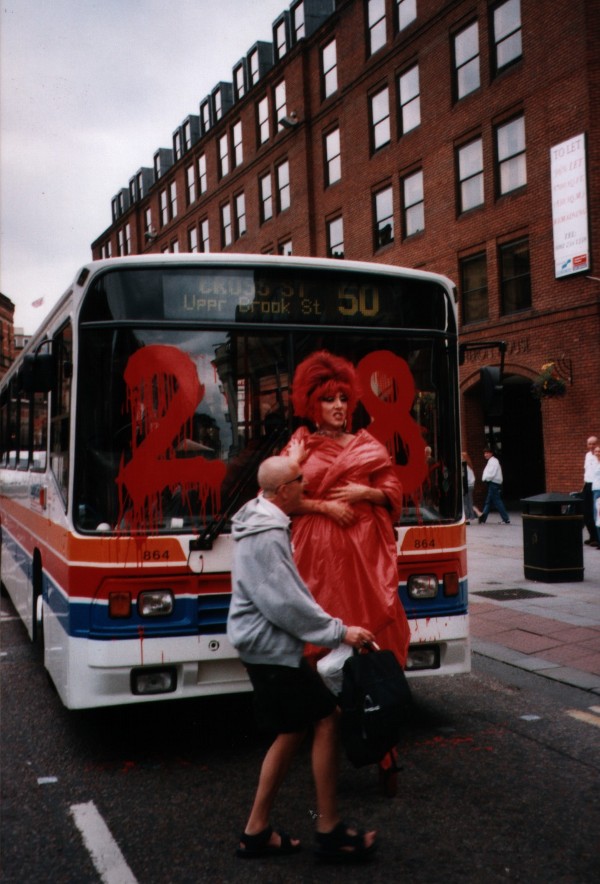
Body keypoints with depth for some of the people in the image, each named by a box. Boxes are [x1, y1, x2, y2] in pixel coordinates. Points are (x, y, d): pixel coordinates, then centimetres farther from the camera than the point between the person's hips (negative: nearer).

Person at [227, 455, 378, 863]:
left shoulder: (266, 523, 12)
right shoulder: (266, 535, -21)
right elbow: (286, 603, -23)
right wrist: (339, 632, -17)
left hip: (267, 645, 11)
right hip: (271, 647, -11)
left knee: (292, 731, 14)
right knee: (327, 719, -4)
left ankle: (257, 832, 21)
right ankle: (330, 831, 7)